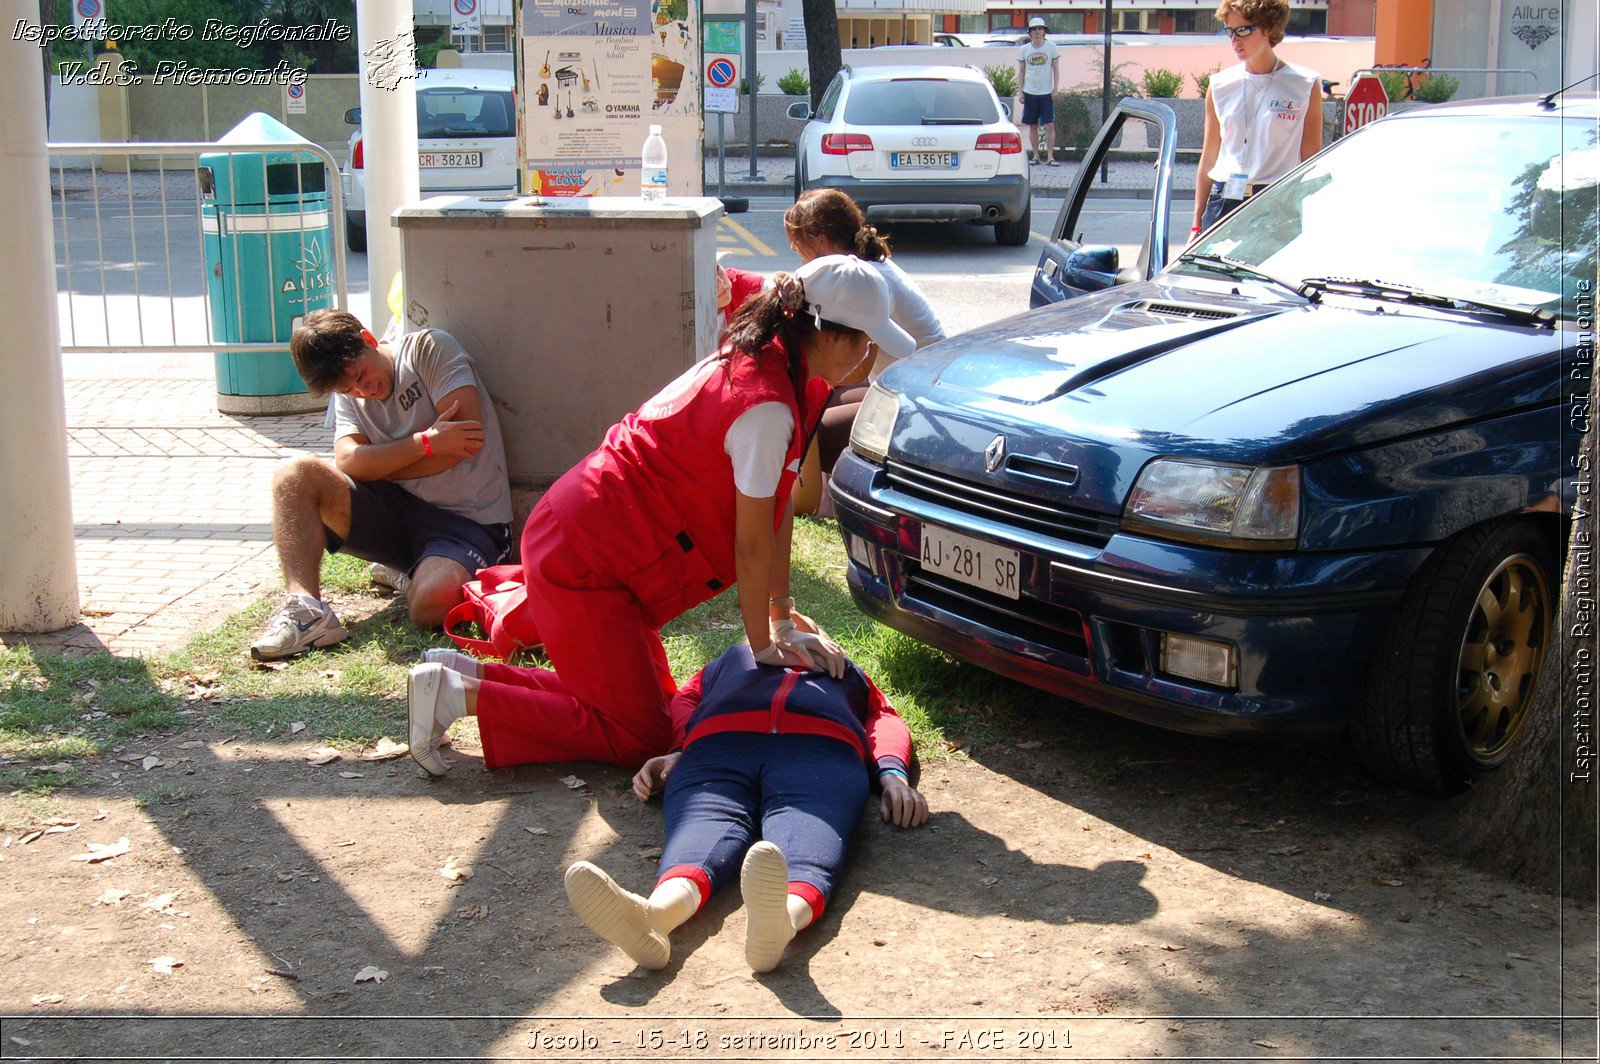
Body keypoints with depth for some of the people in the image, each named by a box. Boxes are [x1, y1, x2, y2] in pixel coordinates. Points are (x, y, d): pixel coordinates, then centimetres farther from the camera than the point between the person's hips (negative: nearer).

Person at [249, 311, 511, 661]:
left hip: (467, 521, -5)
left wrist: (377, 467, -5)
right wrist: (426, 443, -18)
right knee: (294, 473, -17)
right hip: (395, 510, 5)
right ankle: (306, 610, -26)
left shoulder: (428, 348, -3)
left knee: (432, 604, -37)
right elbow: (348, 462, -4)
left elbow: (470, 435, -13)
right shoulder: (347, 396, 13)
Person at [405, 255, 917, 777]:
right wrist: (764, 646, -4)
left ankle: (462, 672, 14)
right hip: (585, 557, -10)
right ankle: (458, 694, -4)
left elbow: (779, 506, 9)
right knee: (640, 738, -4)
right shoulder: (766, 407, -24)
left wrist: (783, 615, 10)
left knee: (654, 700, 14)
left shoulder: (753, 358, 7)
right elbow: (751, 545, -17)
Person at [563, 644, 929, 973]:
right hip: (717, 745, 1)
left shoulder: (850, 675, 45)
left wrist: (893, 776, 1)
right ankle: (655, 912, -66)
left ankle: (785, 915, -70)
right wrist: (676, 754, 3)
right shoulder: (733, 659, 46)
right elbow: (685, 700, 28)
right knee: (703, 827, -34)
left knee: (808, 835, -37)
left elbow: (887, 723, 26)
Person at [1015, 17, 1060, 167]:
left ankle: (1050, 156, -5)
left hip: (1047, 93, -2)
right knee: (1032, 126, 5)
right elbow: (1021, 72, 10)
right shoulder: (1024, 49, 5)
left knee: (1050, 125, -7)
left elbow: (1056, 69, 4)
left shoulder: (1051, 48, 0)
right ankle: (1036, 156, 13)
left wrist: (1055, 89, -3)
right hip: (1030, 93, 2)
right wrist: (1020, 91, 3)